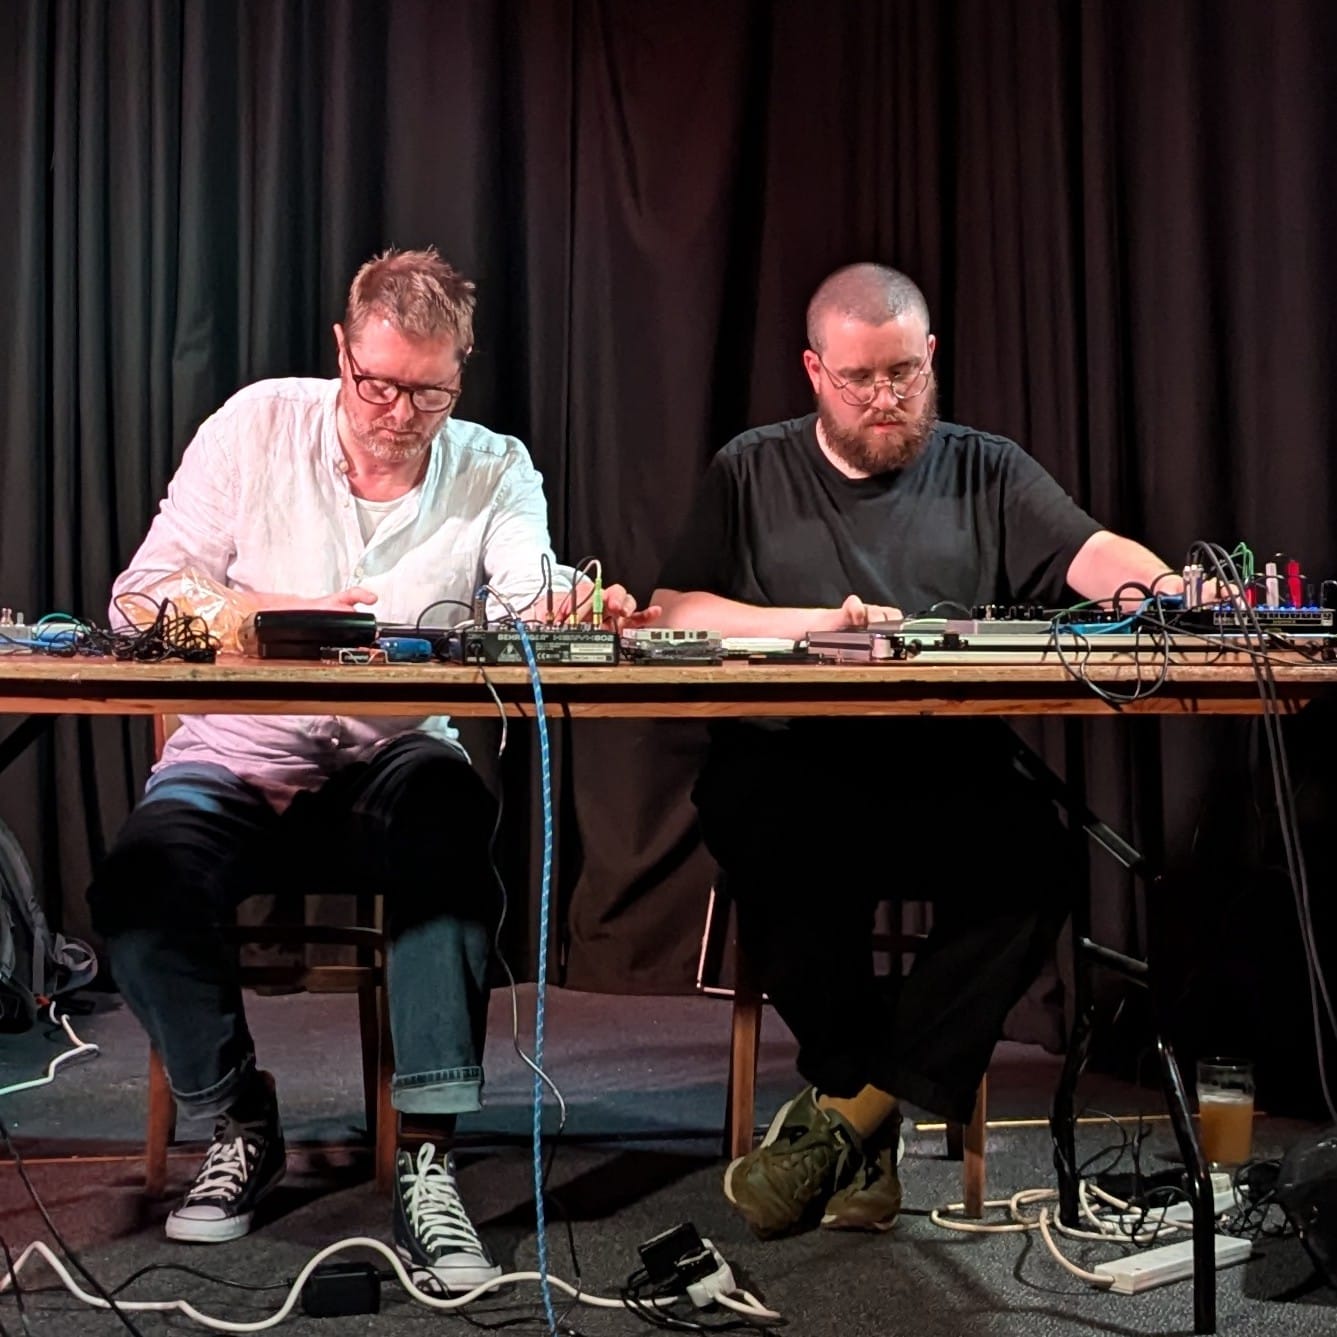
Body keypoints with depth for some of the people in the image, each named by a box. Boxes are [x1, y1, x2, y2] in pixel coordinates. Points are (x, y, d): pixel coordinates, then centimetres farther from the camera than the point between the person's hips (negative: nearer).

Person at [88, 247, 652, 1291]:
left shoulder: (495, 470, 3)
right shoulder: (259, 425, 1)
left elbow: (529, 609, -17)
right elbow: (141, 594, -2)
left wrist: (577, 611, -42)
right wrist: (276, 615, -20)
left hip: (392, 766, 0)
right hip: (238, 761, 1)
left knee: (451, 811, -36)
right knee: (138, 891, -30)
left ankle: (427, 1160, -29)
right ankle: (240, 1122, 0)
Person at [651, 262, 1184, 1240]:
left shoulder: (988, 473, 17)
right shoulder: (751, 473, 15)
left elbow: (1094, 556, 0)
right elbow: (674, 613, 3)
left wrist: (1174, 593, -22)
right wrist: (817, 621, -10)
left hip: (949, 784, 1)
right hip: (794, 777, -1)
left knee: (1032, 854, -31)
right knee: (754, 821, -35)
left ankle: (840, 1117, -20)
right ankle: (873, 1122, -17)